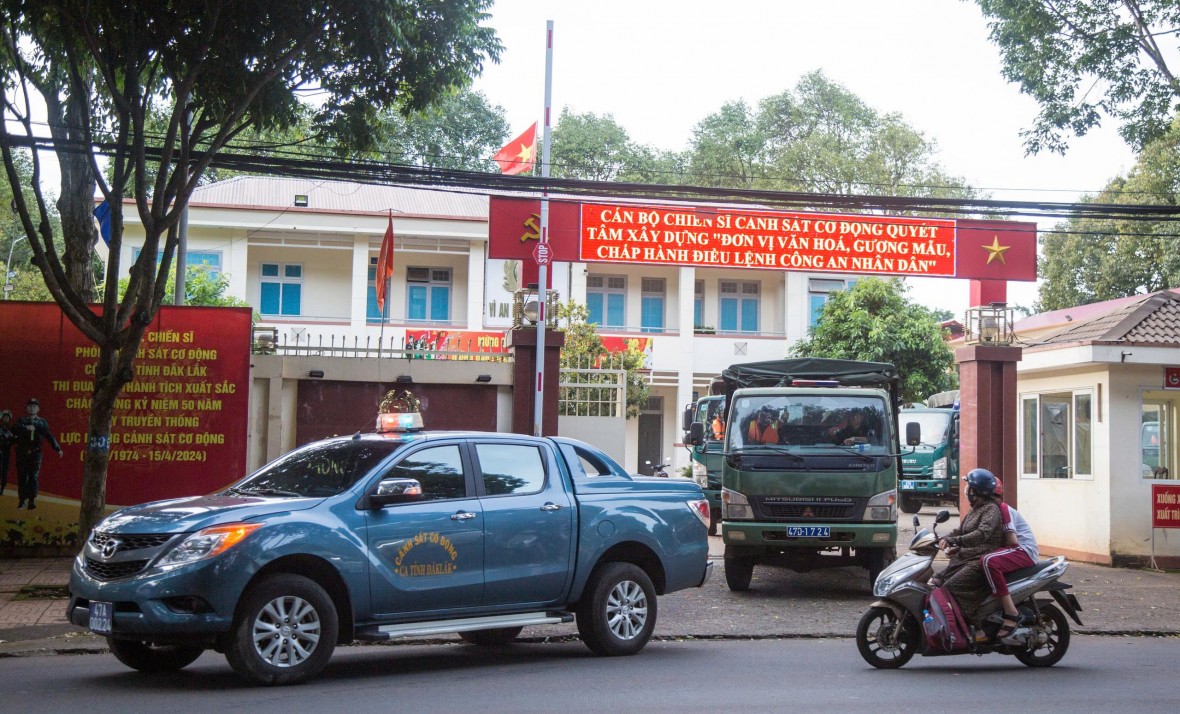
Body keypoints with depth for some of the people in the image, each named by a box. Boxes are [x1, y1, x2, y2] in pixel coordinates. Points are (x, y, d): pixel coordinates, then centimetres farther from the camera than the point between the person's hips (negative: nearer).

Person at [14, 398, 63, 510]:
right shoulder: (21, 420, 9)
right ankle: (22, 500, 11)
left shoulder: (42, 422, 10)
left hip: (35, 454, -1)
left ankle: (32, 500, -14)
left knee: (33, 477, -9)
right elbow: (14, 430, -10)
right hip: (22, 453, 1)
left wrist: (57, 448, -5)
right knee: (22, 477, 3)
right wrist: (26, 428, -25)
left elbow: (49, 436, 4)